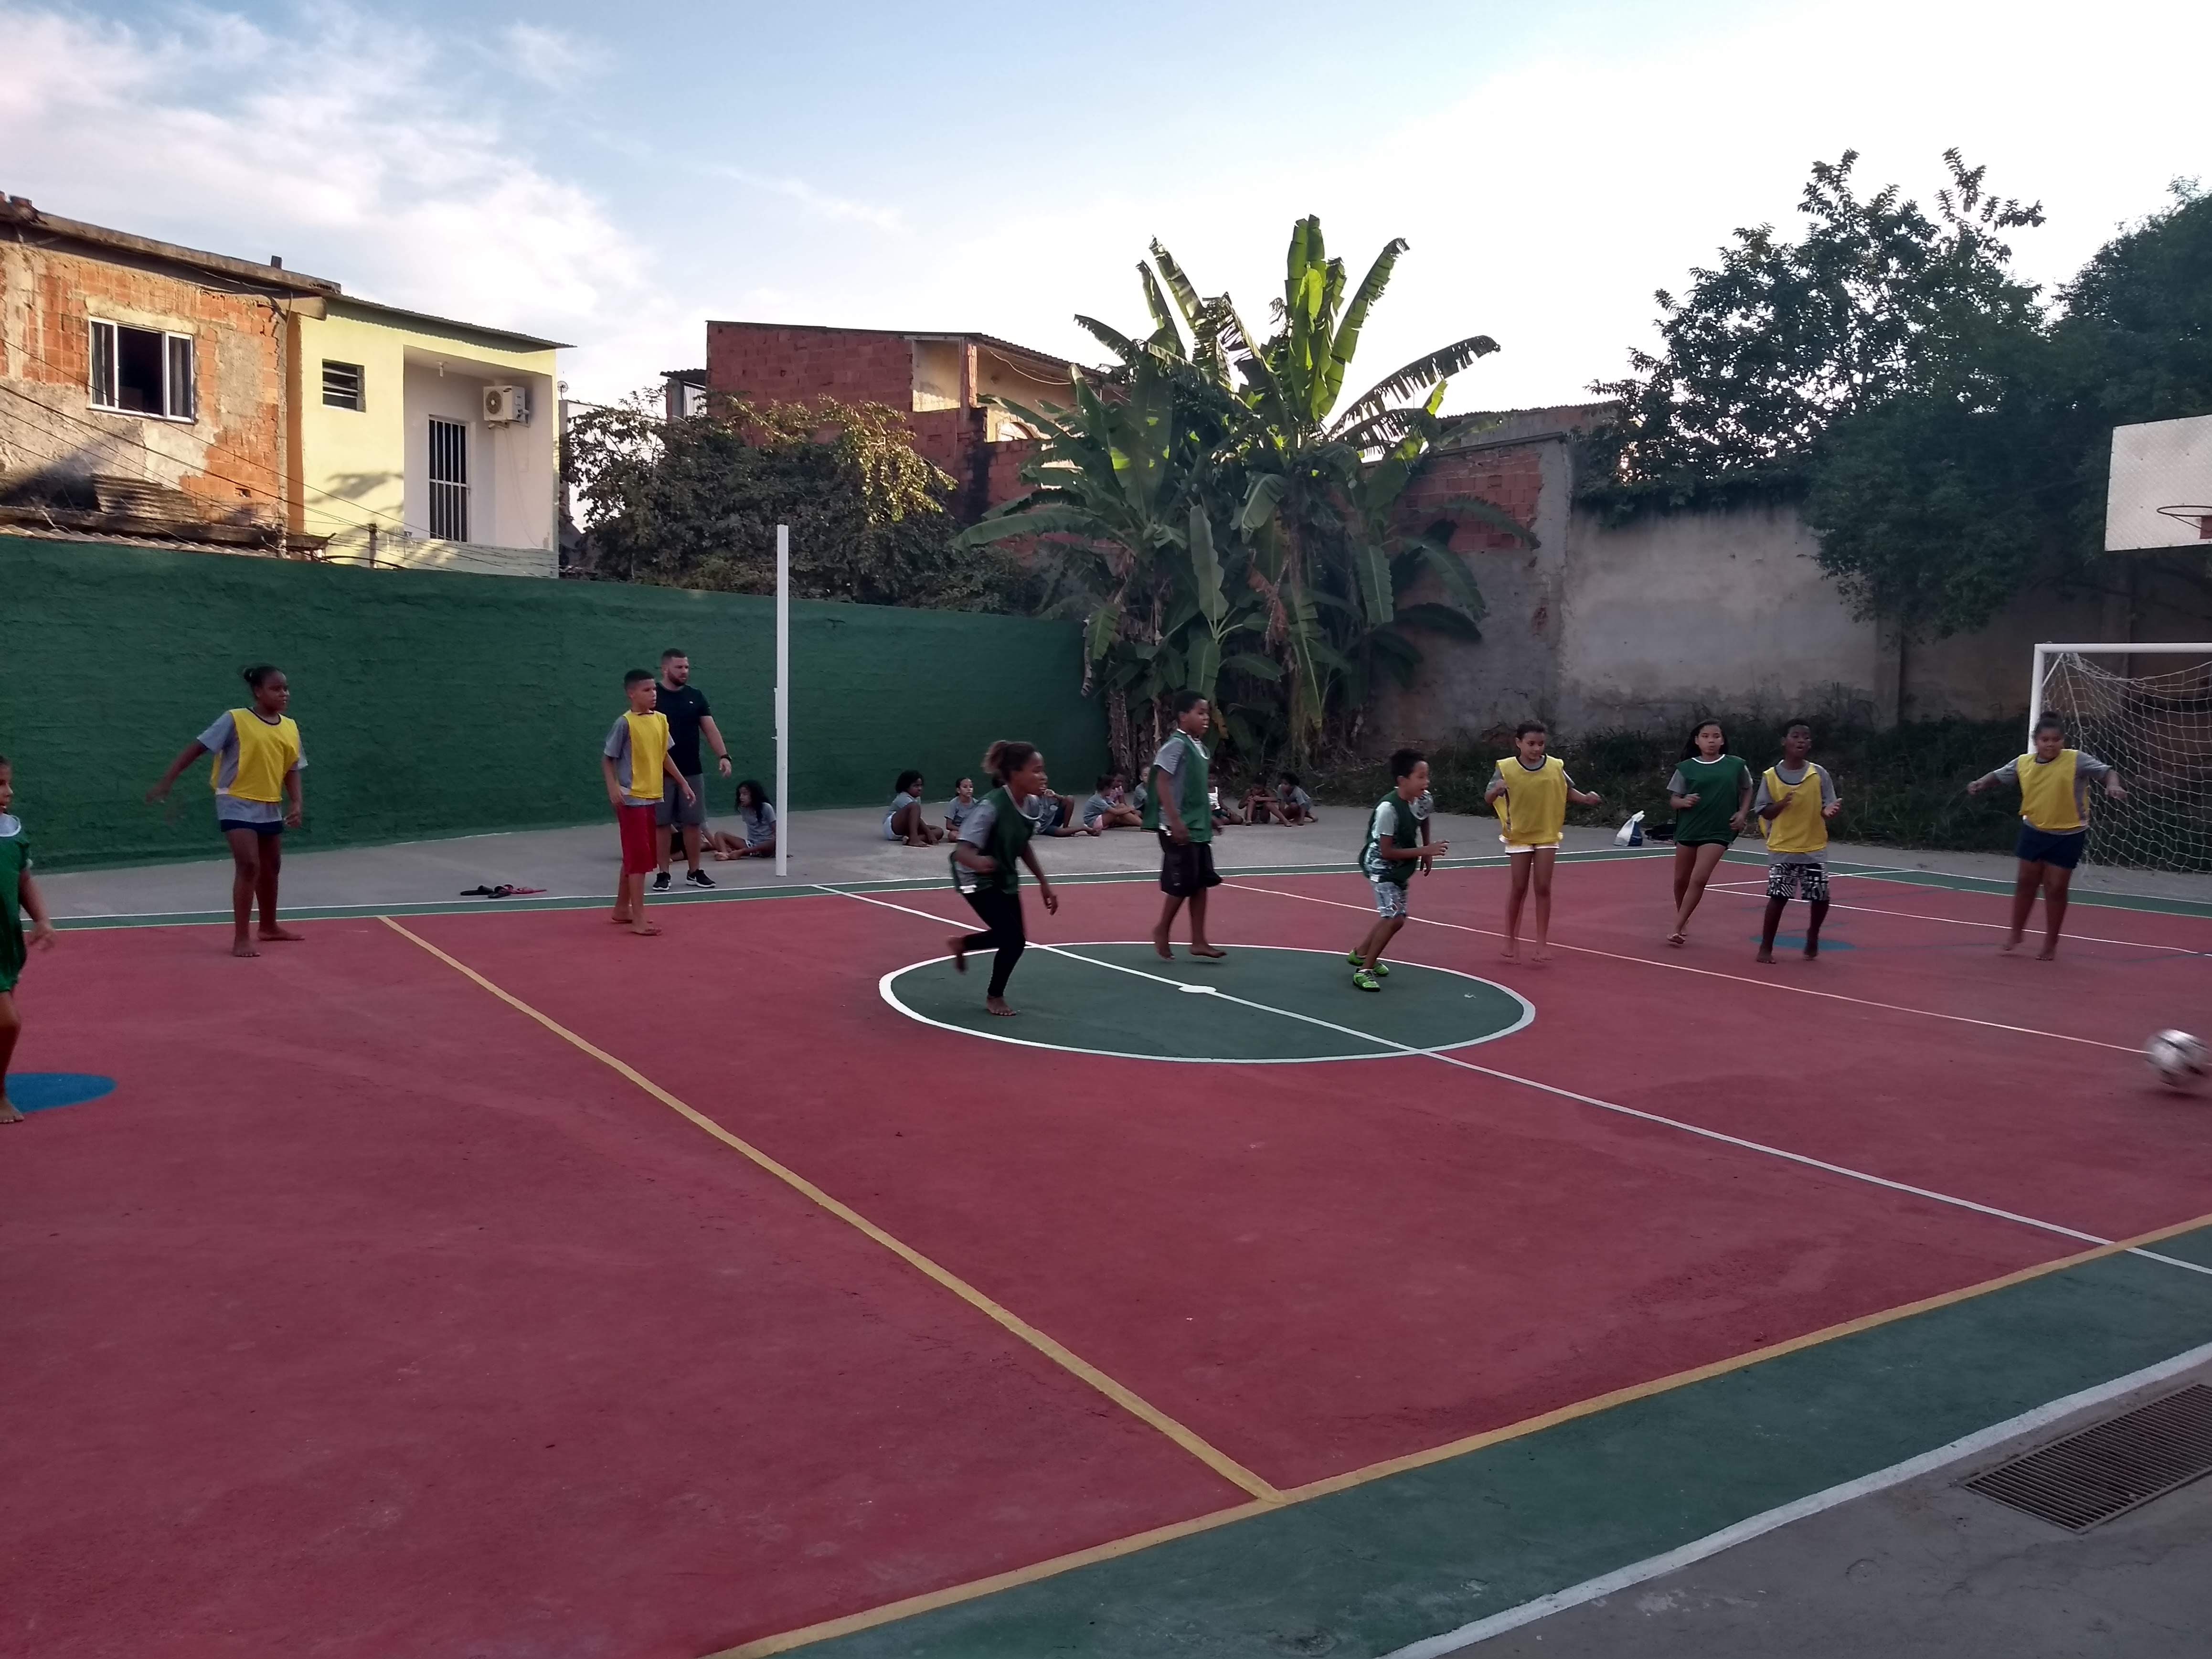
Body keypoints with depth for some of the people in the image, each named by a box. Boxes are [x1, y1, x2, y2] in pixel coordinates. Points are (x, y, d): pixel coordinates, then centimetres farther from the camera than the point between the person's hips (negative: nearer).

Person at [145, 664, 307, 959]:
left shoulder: (290, 727, 4)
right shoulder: (235, 719, -12)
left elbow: (291, 770, 8)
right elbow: (198, 748, -8)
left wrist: (297, 803, -6)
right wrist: (167, 780, -10)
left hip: (270, 807, 7)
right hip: (237, 804, -6)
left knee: (271, 867, 17)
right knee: (248, 865, -16)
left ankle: (269, 928, 35)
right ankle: (242, 938, -11)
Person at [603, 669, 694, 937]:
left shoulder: (661, 719, 8)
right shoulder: (625, 723, -12)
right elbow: (607, 759, -8)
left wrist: (683, 782, 20)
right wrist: (613, 787, -21)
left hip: (652, 797, 7)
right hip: (632, 798, -7)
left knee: (636, 856, 16)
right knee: (639, 857, -7)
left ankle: (622, 909, 29)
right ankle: (638, 919, -4)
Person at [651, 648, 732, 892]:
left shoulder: (696, 696, 6)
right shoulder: (653, 695, -4)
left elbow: (710, 728, 3)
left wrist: (723, 755, -11)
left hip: (692, 772, 3)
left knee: (694, 822, 7)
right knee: (662, 824, 2)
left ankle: (694, 872, 18)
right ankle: (663, 874, 11)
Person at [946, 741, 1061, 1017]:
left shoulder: (1031, 804, -10)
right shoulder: (991, 807, -32)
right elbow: (962, 851, -38)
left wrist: (1044, 883, 9)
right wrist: (978, 862, -61)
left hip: (1006, 878, 8)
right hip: (978, 879, -8)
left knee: (1015, 938, 12)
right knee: (1014, 939, -13)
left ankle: (962, 944, 40)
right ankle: (995, 997, 14)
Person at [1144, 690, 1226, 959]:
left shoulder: (1199, 746, 13)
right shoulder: (1176, 744, -14)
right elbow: (1162, 783, -19)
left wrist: (1209, 815, 20)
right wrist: (1175, 822, -23)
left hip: (1199, 828, 9)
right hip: (1180, 829, -9)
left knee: (1201, 883, 8)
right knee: (1182, 884, -3)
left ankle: (1199, 941, 12)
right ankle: (1162, 929, 16)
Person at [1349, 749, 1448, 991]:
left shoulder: (1423, 799, -11)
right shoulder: (1388, 808, -32)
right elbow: (1387, 852, -29)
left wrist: (1427, 849, 11)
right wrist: (1424, 850, -31)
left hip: (1401, 867, 8)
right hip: (1381, 866, -8)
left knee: (1393, 916, 20)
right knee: (1395, 918, -18)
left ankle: (1361, 954, 42)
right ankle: (1364, 970, -6)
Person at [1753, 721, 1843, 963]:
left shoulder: (1819, 774, -2)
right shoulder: (1771, 776, -4)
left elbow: (1827, 809, 1)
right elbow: (1764, 813, -1)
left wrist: (1831, 811, -22)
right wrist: (1781, 804, -20)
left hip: (1814, 848, 2)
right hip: (1782, 849, -1)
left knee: (1821, 897, 3)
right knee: (1778, 897, -7)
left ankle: (1813, 934, 32)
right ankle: (1766, 947, 7)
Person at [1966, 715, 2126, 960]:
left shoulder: (2077, 760, -14)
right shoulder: (2023, 763, -3)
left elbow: (2107, 772, -15)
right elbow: (1999, 775, 10)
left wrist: (2113, 786, -36)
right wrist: (1980, 783, -9)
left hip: (2068, 835, -3)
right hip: (2034, 831, 3)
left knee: (2056, 888, 3)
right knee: (2026, 883, 12)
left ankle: (2051, 944, 17)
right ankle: (2016, 933, 29)